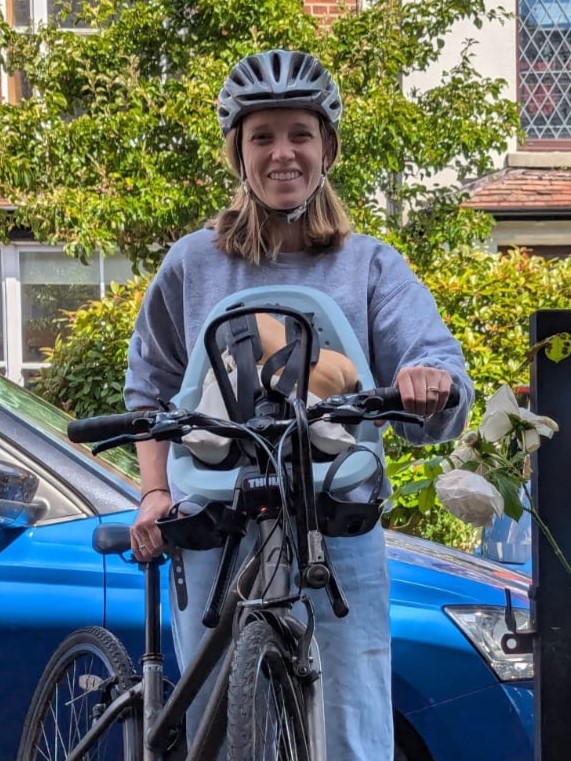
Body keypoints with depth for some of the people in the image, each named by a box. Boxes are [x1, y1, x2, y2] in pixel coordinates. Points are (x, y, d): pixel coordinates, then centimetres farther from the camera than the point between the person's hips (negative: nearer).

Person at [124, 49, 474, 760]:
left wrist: (429, 378, -29)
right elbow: (150, 388, 15)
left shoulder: (370, 265, 7)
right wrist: (155, 493, 1)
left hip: (340, 536, -1)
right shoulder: (193, 262, 10)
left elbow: (435, 353, -5)